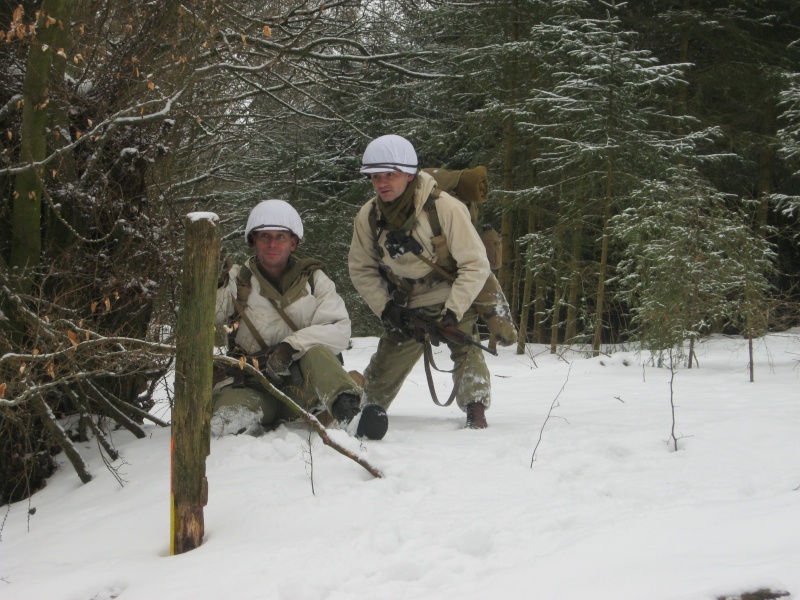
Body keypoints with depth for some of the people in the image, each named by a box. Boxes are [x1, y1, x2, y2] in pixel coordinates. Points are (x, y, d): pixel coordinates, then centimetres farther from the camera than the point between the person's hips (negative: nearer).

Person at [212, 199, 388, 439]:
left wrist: (290, 347, -20)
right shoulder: (237, 280, 10)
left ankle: (349, 412, -50)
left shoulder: (314, 279, 11)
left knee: (316, 352, -33)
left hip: (304, 383, 0)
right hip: (254, 385, 0)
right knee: (229, 414, -34)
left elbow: (339, 329, -5)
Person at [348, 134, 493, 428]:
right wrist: (385, 308, -12)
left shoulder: (446, 208, -25)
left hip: (454, 298, -3)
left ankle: (476, 411, -22)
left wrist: (453, 311, -27)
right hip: (406, 307, 3)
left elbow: (475, 264, -21)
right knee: (384, 368, 9)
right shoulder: (368, 217, -13)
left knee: (466, 349, -26)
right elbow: (361, 269, 0)